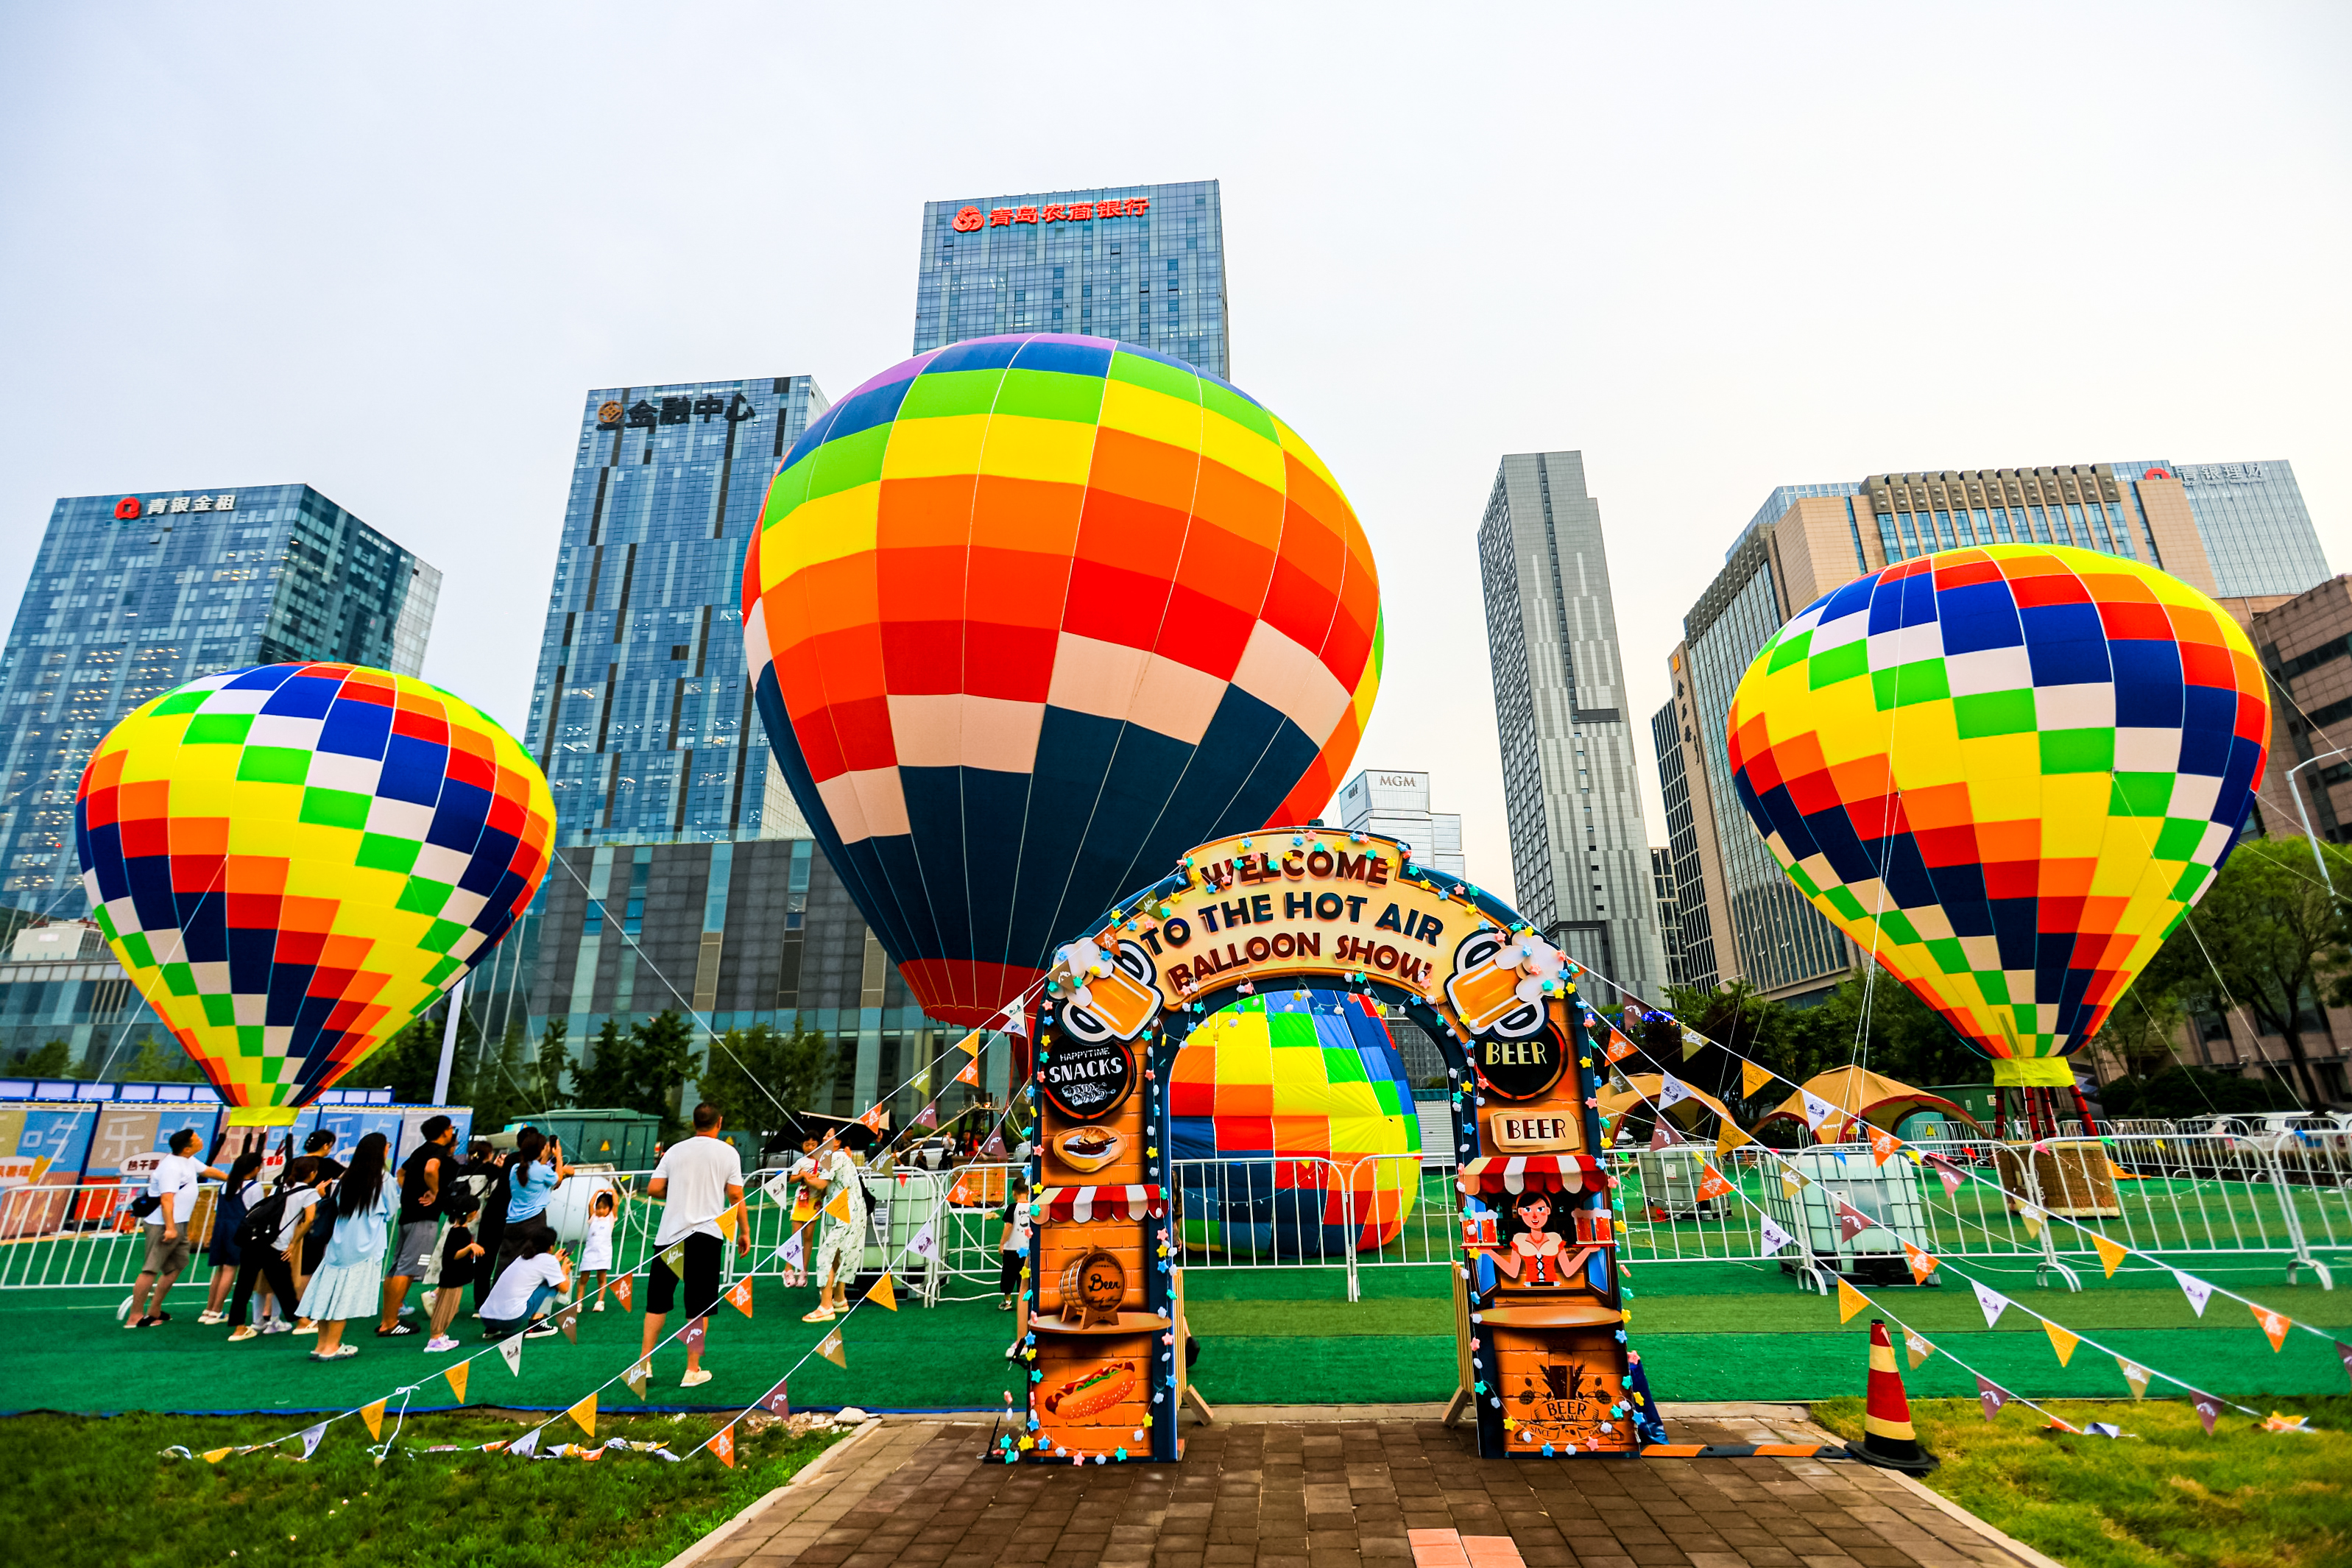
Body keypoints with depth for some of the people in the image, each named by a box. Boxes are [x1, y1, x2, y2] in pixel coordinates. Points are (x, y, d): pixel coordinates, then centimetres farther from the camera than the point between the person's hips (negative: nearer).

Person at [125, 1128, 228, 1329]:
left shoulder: (189, 1161, 11)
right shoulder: (172, 1167, -20)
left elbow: (207, 1170, 31)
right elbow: (166, 1199, -25)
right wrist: (169, 1228, -27)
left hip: (179, 1225, 10)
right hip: (163, 1226, -10)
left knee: (176, 1266, 15)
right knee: (151, 1270, -7)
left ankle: (154, 1312, 23)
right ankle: (134, 1317, -2)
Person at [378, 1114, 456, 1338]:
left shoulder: (421, 1150, 17)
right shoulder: (439, 1151, -12)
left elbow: (401, 1172, 32)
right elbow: (430, 1169, -33)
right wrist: (434, 1192, -18)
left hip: (408, 1213, 10)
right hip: (424, 1216, -10)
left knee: (397, 1268, 13)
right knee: (408, 1270, -8)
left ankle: (387, 1320, 20)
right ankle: (390, 1324, -7)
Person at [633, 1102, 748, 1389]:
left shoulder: (675, 1150, 6)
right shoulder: (728, 1153, 0)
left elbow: (653, 1189, 3)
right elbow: (735, 1196, -4)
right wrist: (744, 1231, 6)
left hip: (669, 1234, 2)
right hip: (706, 1235, -2)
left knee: (658, 1300, 15)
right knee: (699, 1305, 5)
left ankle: (644, 1363, 17)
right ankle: (692, 1371, 9)